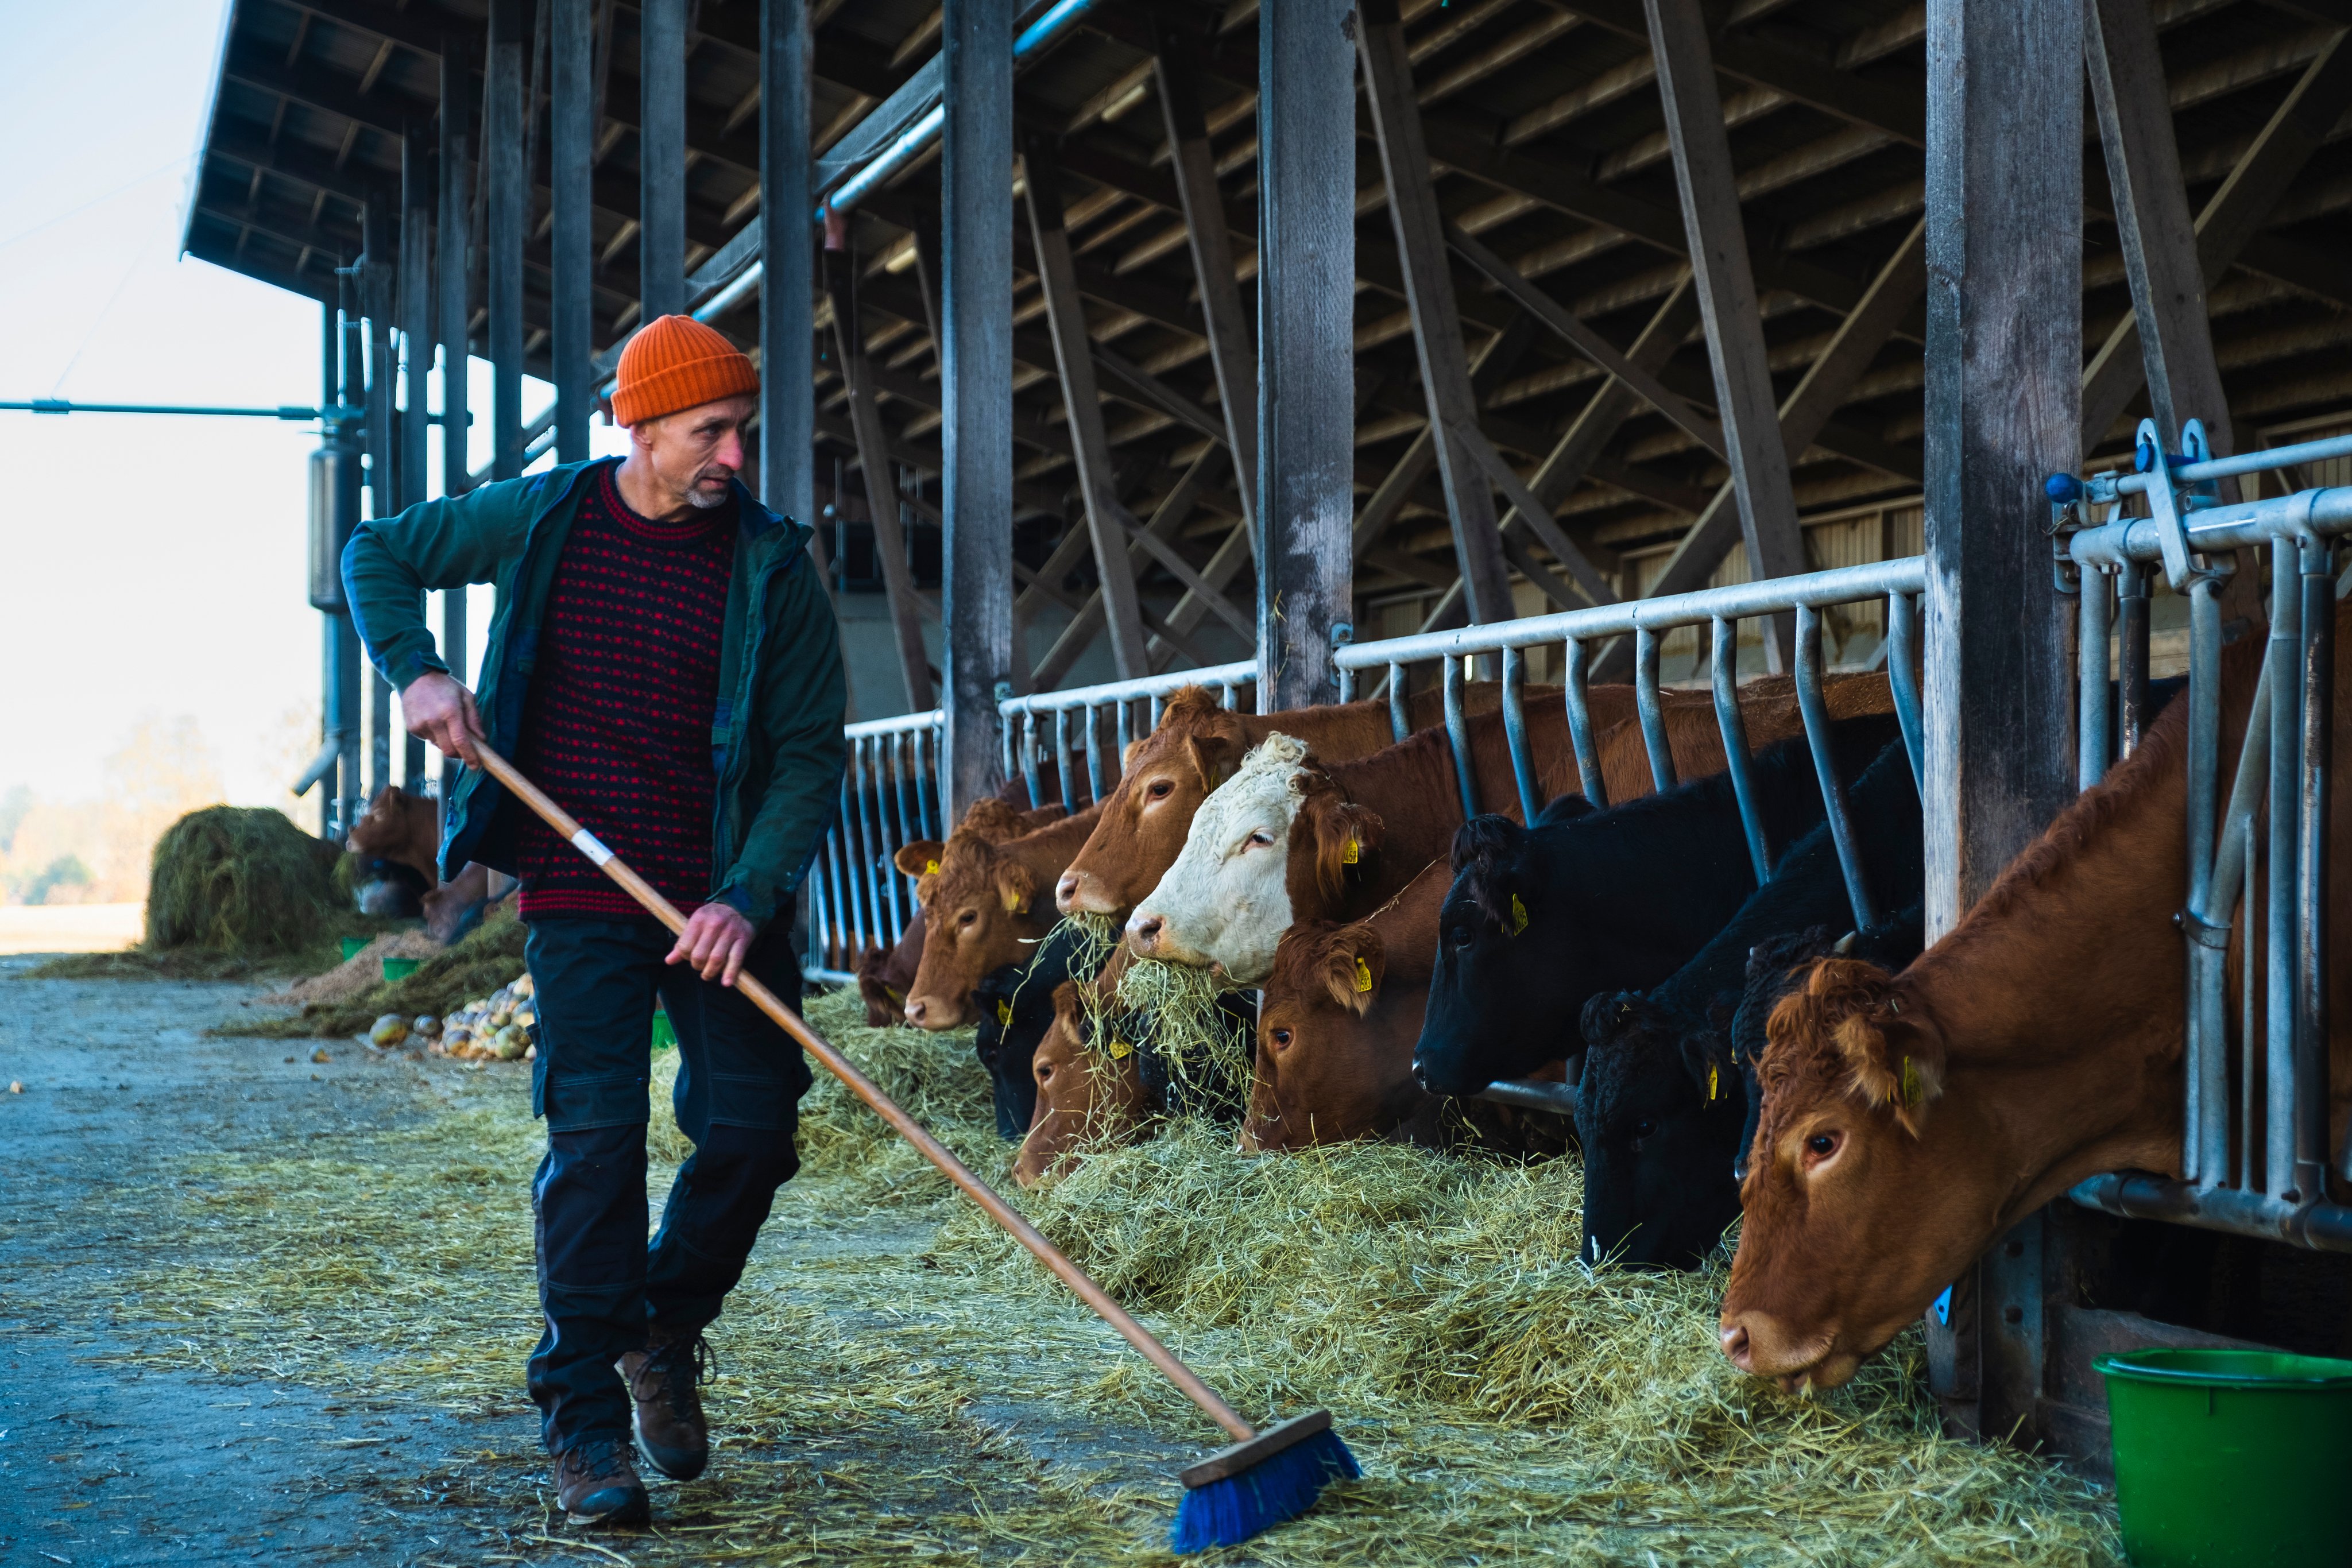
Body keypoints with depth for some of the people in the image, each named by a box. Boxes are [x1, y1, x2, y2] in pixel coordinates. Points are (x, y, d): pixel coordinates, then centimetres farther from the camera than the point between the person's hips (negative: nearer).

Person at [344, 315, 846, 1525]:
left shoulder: (772, 565, -4)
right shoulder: (541, 518, -1)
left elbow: (811, 754, -4)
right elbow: (377, 554, 14)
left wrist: (749, 895, -17)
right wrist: (415, 669, -4)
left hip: (724, 892, 1)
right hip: (578, 889, -1)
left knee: (753, 1127, -3)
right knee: (593, 1132, -9)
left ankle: (667, 1331, 26)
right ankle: (585, 1421, -1)